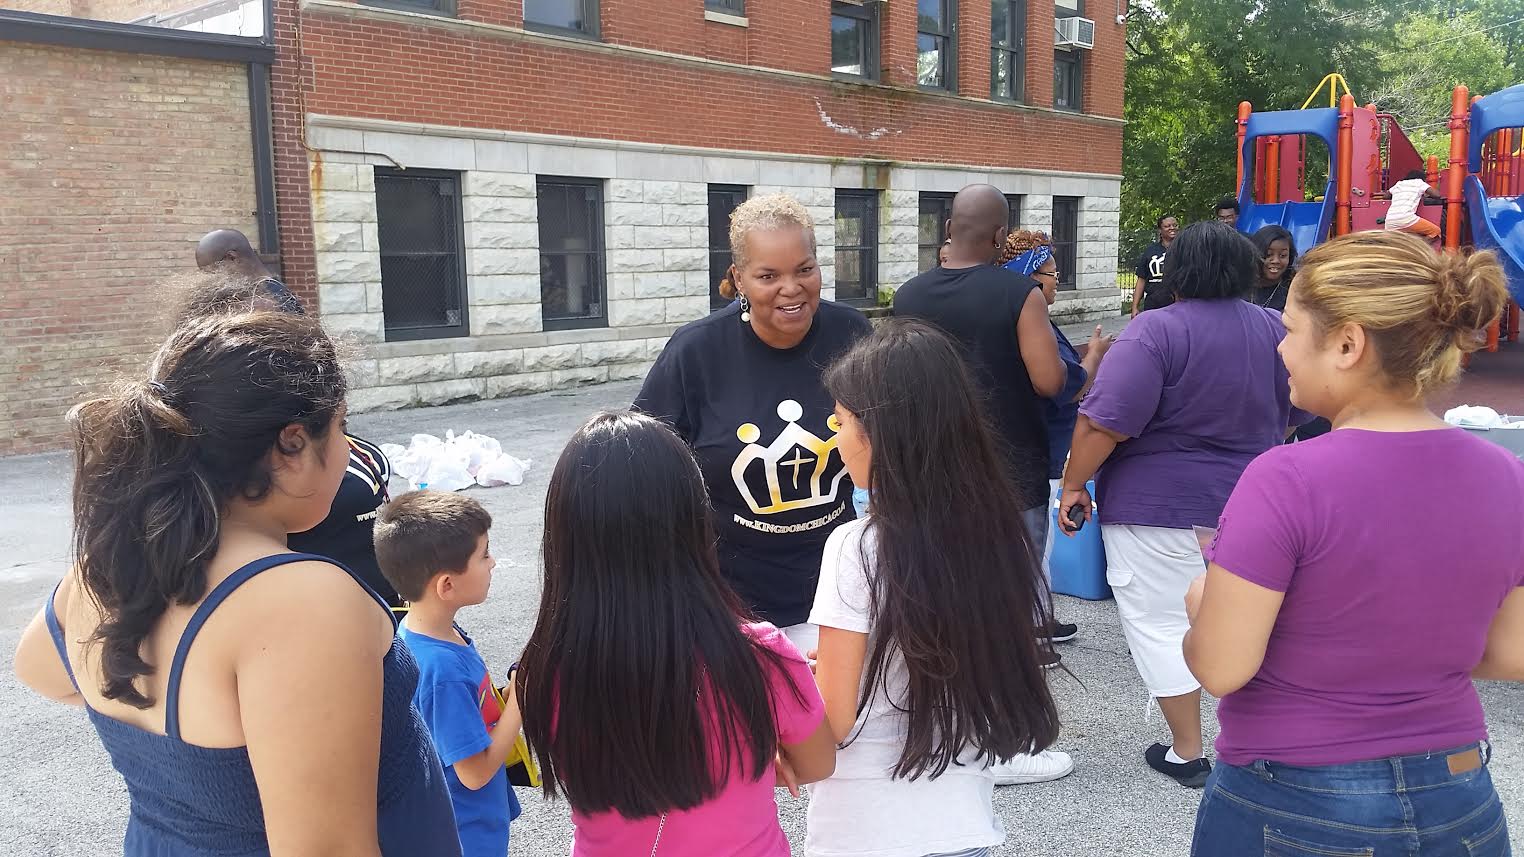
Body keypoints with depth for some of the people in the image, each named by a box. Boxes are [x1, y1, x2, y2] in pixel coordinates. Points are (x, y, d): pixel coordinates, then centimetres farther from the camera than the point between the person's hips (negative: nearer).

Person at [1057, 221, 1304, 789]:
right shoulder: (1277, 330, 4)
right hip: (1247, 502, 6)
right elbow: (1292, 416, 17)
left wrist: (1073, 485, -13)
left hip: (1158, 504, -6)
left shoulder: (1156, 331, -17)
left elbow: (1105, 422, -24)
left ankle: (1187, 754, 12)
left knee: (1161, 622, 5)